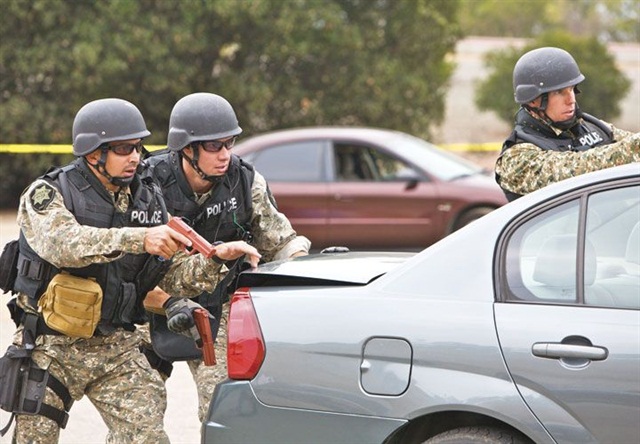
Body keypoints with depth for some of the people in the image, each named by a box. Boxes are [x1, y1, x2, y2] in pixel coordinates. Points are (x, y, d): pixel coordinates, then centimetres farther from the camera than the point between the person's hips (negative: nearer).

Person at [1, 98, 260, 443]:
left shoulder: (147, 201, 7)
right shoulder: (48, 194, -10)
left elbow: (176, 272, 7)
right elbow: (64, 243, -31)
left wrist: (218, 258, -13)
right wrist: (140, 239, -41)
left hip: (118, 347, 3)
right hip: (52, 347, -3)